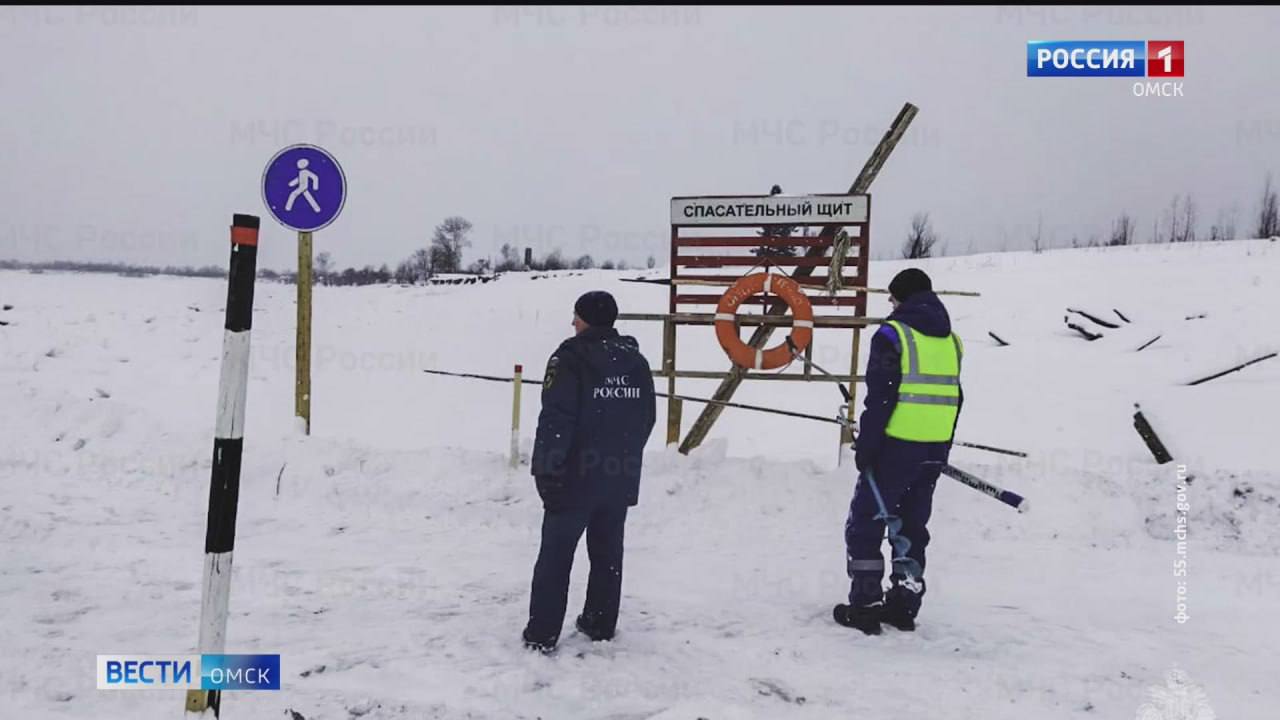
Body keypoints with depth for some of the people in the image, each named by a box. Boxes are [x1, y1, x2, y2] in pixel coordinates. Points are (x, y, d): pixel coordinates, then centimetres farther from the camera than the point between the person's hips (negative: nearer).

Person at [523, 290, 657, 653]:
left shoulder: (571, 358, -13)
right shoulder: (635, 359, 7)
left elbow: (556, 420, -18)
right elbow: (647, 417, 12)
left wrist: (546, 470, -12)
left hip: (576, 476, -5)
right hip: (621, 478, 6)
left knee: (556, 554, 3)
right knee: (608, 552, 16)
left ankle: (542, 633, 7)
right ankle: (601, 624, 24)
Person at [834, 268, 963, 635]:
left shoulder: (893, 334, -9)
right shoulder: (951, 339, 12)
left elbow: (881, 397, -15)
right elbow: (952, 398, 15)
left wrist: (866, 445, -10)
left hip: (897, 444, -7)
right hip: (935, 449, 7)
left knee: (865, 523, 4)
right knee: (912, 525, 16)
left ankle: (865, 605, 5)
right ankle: (904, 605, 20)